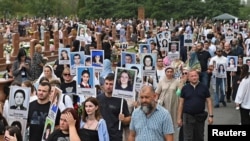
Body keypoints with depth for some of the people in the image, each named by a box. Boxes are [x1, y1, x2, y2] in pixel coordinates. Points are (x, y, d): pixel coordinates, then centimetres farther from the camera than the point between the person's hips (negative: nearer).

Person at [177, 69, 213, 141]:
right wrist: (179, 117, -1)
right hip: (187, 116, -1)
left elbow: (209, 101, 3)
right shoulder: (185, 88, 1)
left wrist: (210, 115, -5)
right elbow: (181, 103, 3)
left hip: (200, 116, 1)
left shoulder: (204, 87, 1)